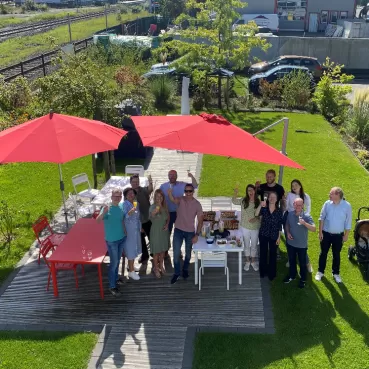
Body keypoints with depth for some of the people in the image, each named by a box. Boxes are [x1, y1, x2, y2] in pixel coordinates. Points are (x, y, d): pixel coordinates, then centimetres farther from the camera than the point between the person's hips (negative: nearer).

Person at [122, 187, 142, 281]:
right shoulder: (124, 205, -17)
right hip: (128, 230, -7)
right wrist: (130, 212, -40)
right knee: (130, 249, 0)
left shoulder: (136, 204, 4)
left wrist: (140, 227, 18)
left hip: (136, 229, 7)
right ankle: (131, 271, 9)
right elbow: (122, 218, -26)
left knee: (135, 247, 19)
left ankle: (131, 265, 40)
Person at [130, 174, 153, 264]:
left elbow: (150, 190, -34)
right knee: (141, 239, 16)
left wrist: (150, 183, -54)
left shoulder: (144, 190, -10)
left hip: (147, 219, -2)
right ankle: (144, 255, 35)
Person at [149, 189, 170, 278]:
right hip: (156, 231, -4)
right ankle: (156, 268, 26)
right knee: (156, 251, 7)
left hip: (164, 230, 5)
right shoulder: (152, 207, -19)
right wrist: (155, 212, -63)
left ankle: (161, 266, 40)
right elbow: (152, 215, -42)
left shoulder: (165, 206, -4)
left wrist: (167, 224, -7)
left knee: (163, 250, 19)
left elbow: (168, 217, 11)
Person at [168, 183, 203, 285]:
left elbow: (200, 221, -7)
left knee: (188, 253, 17)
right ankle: (176, 273, 19)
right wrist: (169, 193, -57)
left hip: (190, 232, 0)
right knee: (176, 253, 1)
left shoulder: (197, 204, -10)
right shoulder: (181, 199, -9)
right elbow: (173, 200, -33)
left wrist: (197, 235, -13)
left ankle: (185, 270, 40)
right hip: (178, 231, 0)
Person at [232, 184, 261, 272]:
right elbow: (234, 201, -4)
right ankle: (247, 262, 33)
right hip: (245, 227, 0)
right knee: (246, 245, 15)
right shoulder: (243, 200, -7)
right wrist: (235, 193, -22)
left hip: (255, 227, 0)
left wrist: (256, 218, -23)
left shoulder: (258, 202, -9)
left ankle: (253, 261, 34)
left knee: (254, 245, 15)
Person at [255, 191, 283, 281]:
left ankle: (272, 273, 27)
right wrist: (260, 205, -42)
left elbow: (280, 225, -2)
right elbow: (256, 214, -26)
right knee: (263, 253, 12)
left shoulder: (279, 211, -6)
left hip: (274, 236, 0)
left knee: (273, 254, 10)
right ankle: (263, 271, 30)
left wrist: (279, 237, -2)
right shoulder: (264, 208, -7)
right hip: (263, 234, 0)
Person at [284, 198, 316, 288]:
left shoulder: (307, 216, -19)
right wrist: (288, 232, -6)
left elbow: (314, 229, -28)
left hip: (302, 245, -4)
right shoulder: (290, 214, -6)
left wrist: (304, 223, -42)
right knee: (291, 261, 22)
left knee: (302, 263, 12)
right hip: (291, 243, 4)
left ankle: (303, 279, 33)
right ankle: (292, 275, 44)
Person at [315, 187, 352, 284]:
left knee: (336, 254, 14)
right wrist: (320, 232, -3)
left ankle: (336, 273, 31)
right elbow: (322, 218, -2)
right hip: (326, 233, 1)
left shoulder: (347, 206, -15)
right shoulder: (327, 203, -11)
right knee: (323, 253, 13)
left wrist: (346, 235, -3)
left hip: (338, 235, -1)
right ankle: (320, 272, 29)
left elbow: (348, 222, -6)